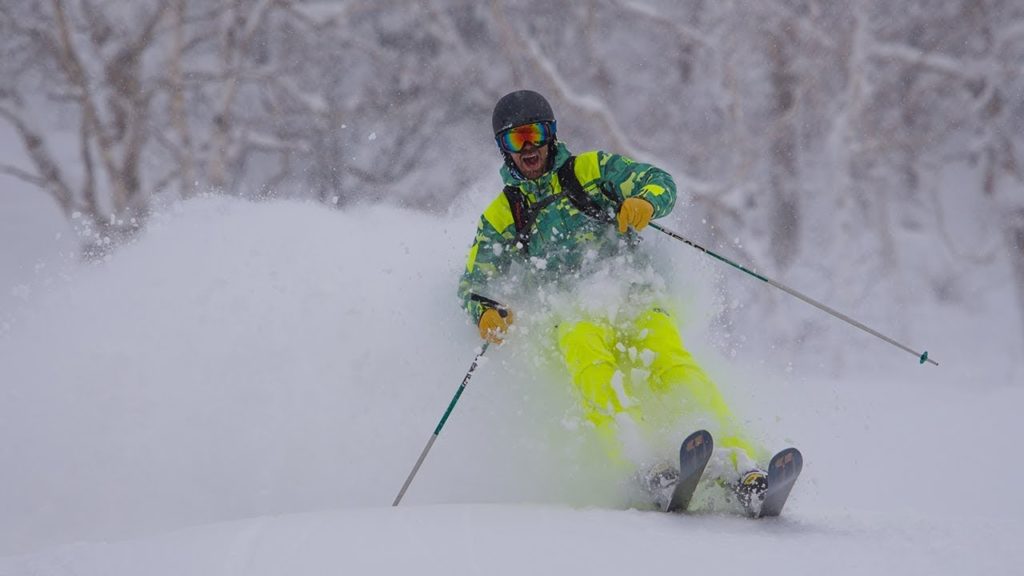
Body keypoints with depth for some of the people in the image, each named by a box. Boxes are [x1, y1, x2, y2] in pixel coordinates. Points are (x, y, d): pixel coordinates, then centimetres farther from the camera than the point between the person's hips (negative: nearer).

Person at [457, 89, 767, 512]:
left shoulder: (591, 168, 17)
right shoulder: (500, 217, 20)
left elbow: (660, 183, 7)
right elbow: (474, 284, 16)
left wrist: (643, 201, -18)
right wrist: (486, 312, -8)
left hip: (630, 297, 0)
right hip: (571, 317, 0)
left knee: (670, 365, -30)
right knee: (591, 365, -35)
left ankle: (738, 461, -42)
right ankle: (650, 469, -52)